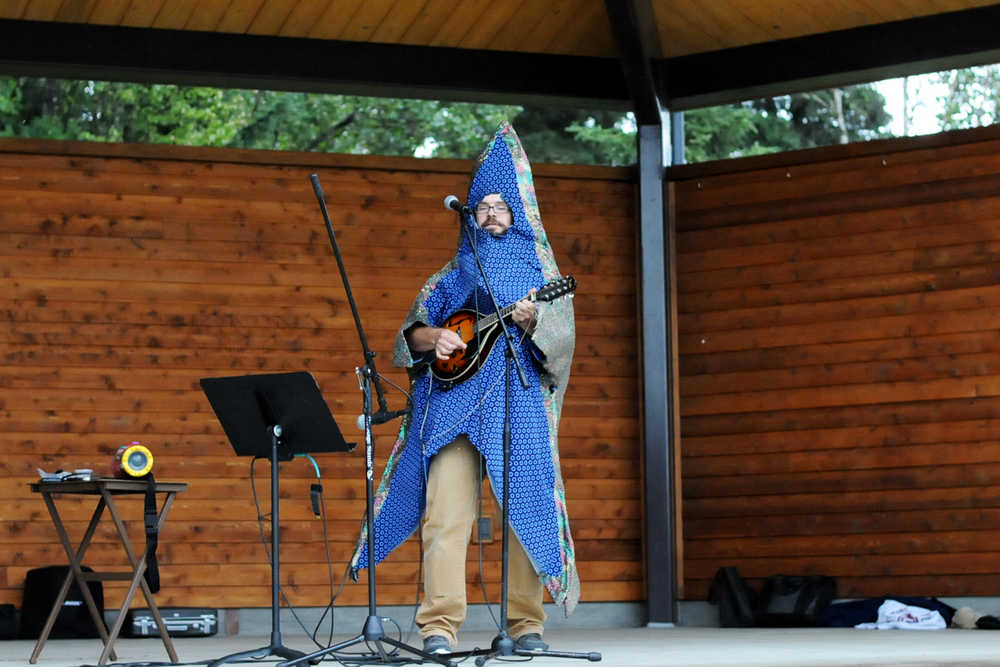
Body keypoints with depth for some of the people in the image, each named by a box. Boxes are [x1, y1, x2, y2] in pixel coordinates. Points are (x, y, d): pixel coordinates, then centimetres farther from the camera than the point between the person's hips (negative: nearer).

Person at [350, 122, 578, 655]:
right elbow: (410, 331, 14)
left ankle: (526, 619, 5)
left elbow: (562, 335, 1)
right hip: (452, 400, 1)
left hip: (518, 402, -1)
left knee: (527, 511, -5)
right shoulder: (453, 275, 20)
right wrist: (432, 337, -9)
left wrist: (533, 322, -20)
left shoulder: (541, 271, 14)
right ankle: (439, 624, -15)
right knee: (447, 515, -11)